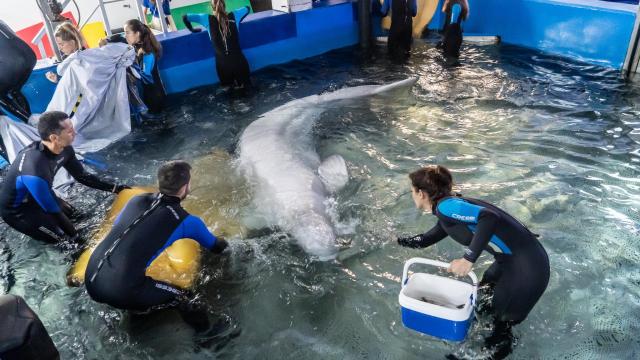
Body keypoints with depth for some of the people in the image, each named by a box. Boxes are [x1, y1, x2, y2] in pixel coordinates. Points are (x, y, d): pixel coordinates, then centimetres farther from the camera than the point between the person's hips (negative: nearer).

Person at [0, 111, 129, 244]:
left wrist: (114, 188, -2)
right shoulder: (36, 170, -40)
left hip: (33, 196, 8)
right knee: (65, 238, -8)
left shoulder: (64, 149, -17)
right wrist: (74, 235, -16)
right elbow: (52, 210, -28)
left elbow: (82, 176, 0)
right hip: (16, 209, -8)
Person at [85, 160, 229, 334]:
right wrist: (222, 242, 40)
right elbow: (217, 247, 17)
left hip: (90, 281, 6)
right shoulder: (188, 221, -2)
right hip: (121, 292, -6)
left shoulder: (136, 200, 10)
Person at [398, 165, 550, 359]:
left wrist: (469, 259, -33)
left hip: (526, 269, -10)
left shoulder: (445, 206, -19)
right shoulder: (447, 211, 10)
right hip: (512, 260, 10)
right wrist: (397, 240, 25)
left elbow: (489, 217, -34)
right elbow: (428, 239, 25)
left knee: (500, 327, 7)